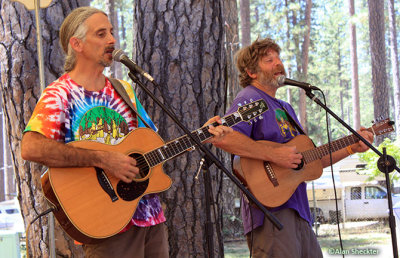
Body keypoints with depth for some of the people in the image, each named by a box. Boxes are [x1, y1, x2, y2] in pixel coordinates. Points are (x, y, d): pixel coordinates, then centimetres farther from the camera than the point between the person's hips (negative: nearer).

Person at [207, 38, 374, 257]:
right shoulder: (250, 99, -5)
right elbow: (222, 137, -23)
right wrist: (273, 155, -24)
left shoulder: (285, 108, 25)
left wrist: (352, 148, 18)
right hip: (270, 210, -9)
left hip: (298, 210, 9)